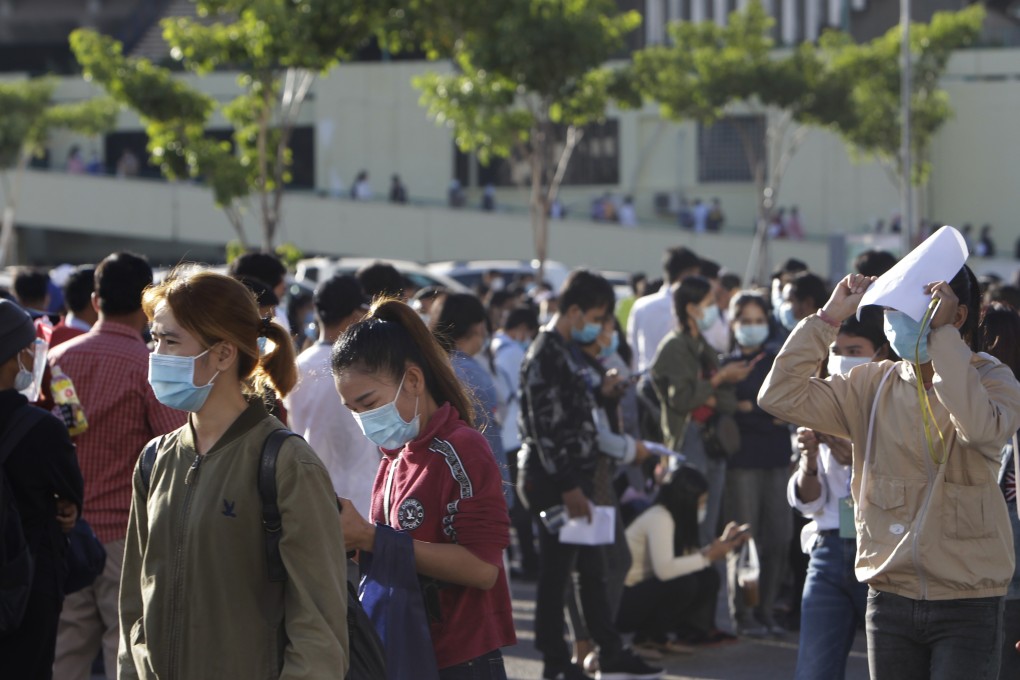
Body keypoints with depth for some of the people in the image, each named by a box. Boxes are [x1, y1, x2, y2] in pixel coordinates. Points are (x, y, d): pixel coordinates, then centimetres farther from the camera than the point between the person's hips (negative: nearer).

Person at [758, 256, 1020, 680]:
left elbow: (979, 427, -29)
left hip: (967, 605, -4)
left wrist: (943, 335, -25)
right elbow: (779, 394, -1)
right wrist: (829, 317, -4)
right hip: (891, 598, 4)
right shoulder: (874, 386, 5)